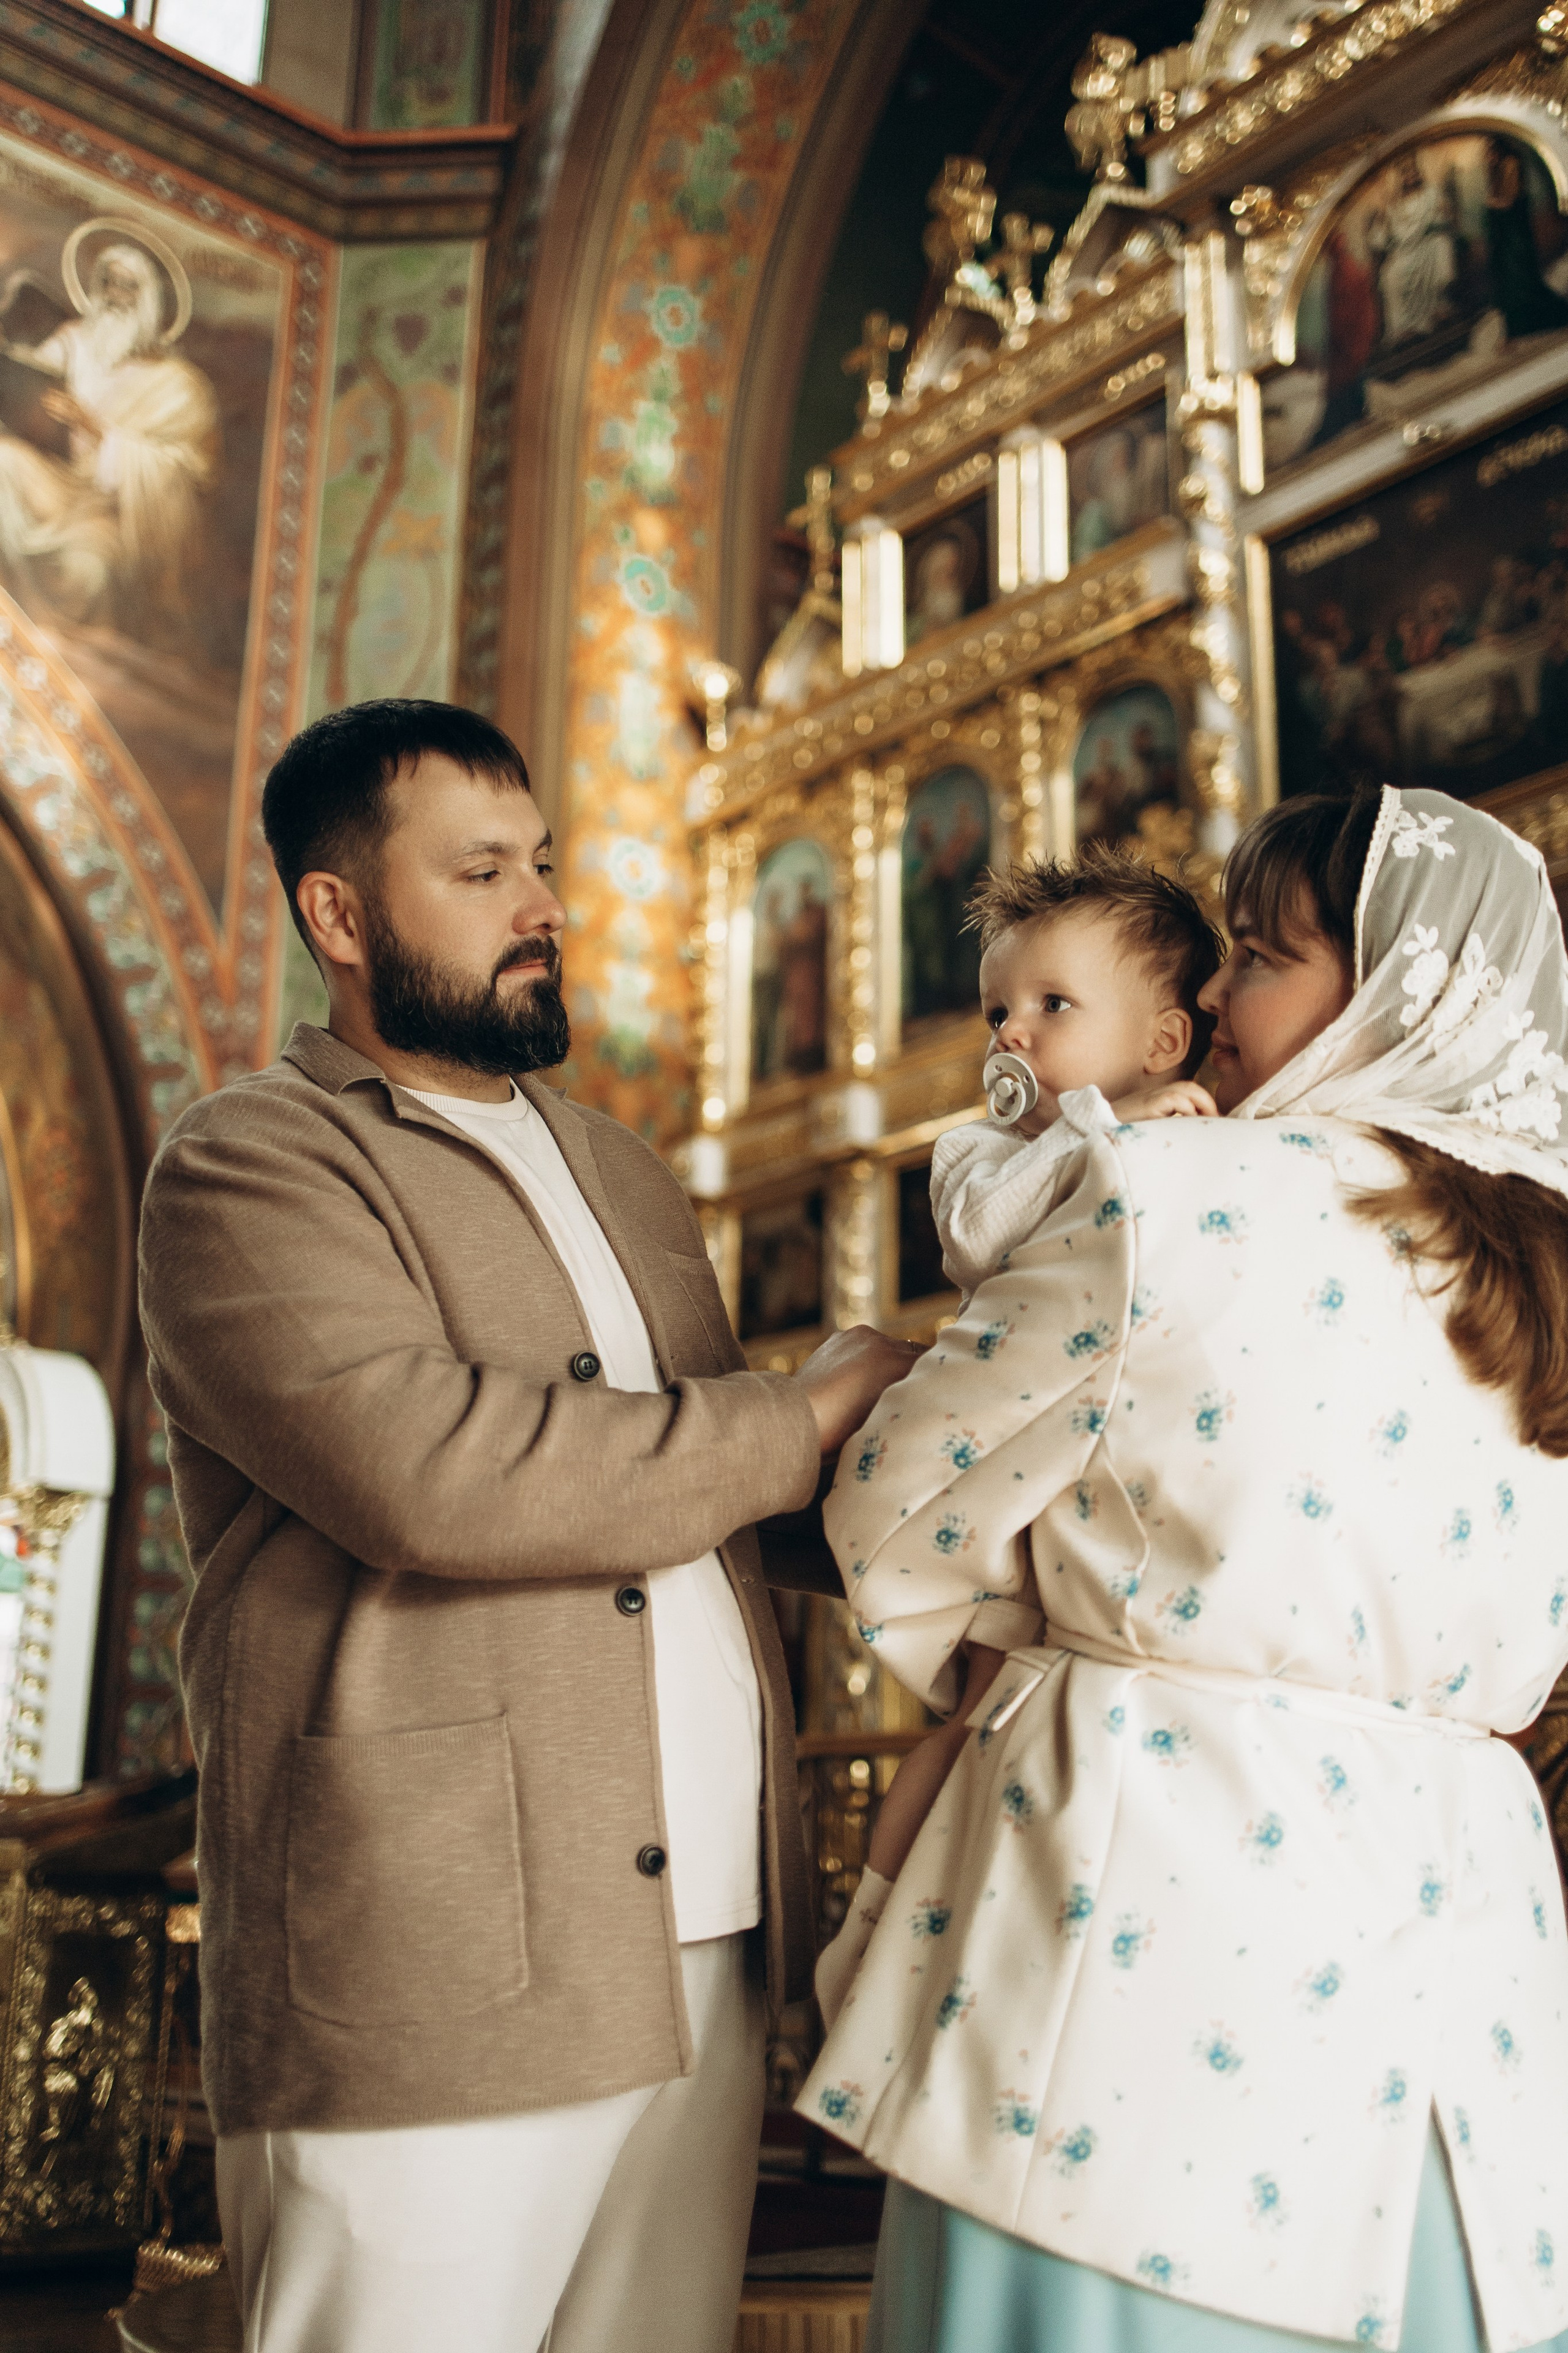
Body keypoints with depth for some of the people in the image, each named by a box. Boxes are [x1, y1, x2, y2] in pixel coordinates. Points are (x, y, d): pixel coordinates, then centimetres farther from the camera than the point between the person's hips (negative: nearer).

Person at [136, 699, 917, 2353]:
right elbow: (430, 1467, -21)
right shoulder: (250, 1165, -4)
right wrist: (800, 1423, -10)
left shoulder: (612, 1163, 21)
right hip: (426, 1992, -6)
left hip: (703, 1958, 7)